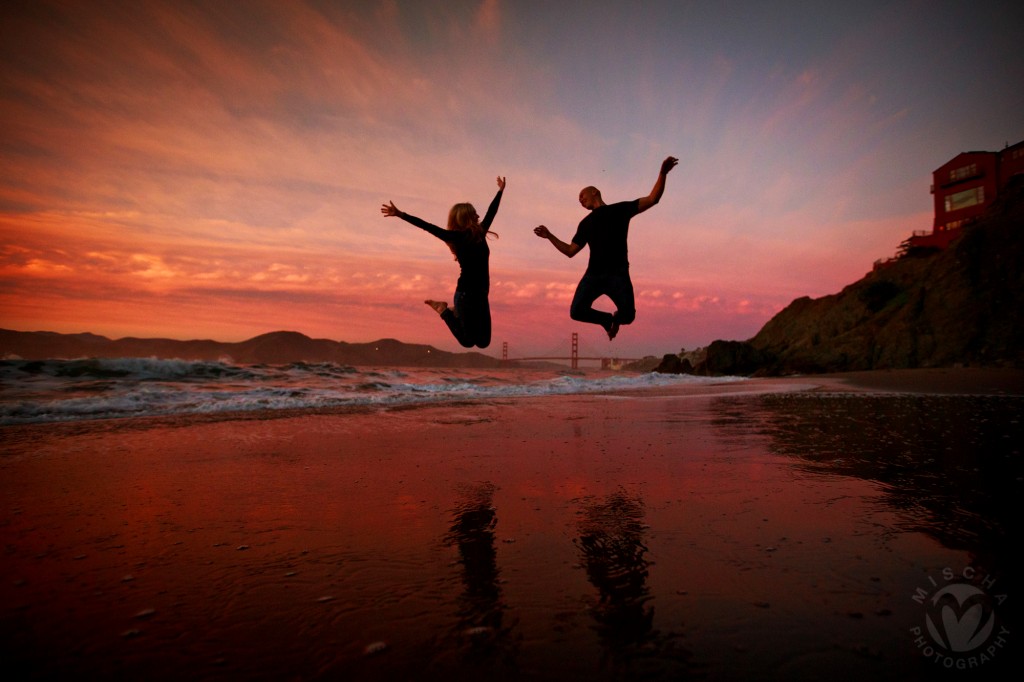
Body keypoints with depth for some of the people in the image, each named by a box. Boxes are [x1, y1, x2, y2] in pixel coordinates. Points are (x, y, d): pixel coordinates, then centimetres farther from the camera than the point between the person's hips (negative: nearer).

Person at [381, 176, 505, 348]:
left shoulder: (479, 233, 10)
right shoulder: (457, 236, -8)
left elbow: (491, 212, 24)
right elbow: (428, 227, -12)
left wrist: (500, 190, 36)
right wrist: (400, 214, -19)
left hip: (481, 295, 7)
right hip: (466, 294, -7)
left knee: (483, 342, 11)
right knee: (468, 341, 4)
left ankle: (455, 311, 29)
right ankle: (444, 310, 21)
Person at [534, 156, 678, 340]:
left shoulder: (619, 209, 12)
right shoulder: (585, 223, 22)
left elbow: (652, 199, 3)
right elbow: (570, 251, 21)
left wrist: (663, 173, -9)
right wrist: (550, 236, 14)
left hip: (618, 273, -3)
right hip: (594, 274, 3)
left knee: (627, 316, -15)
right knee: (577, 311, -14)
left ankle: (615, 318, 23)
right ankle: (607, 319, 15)